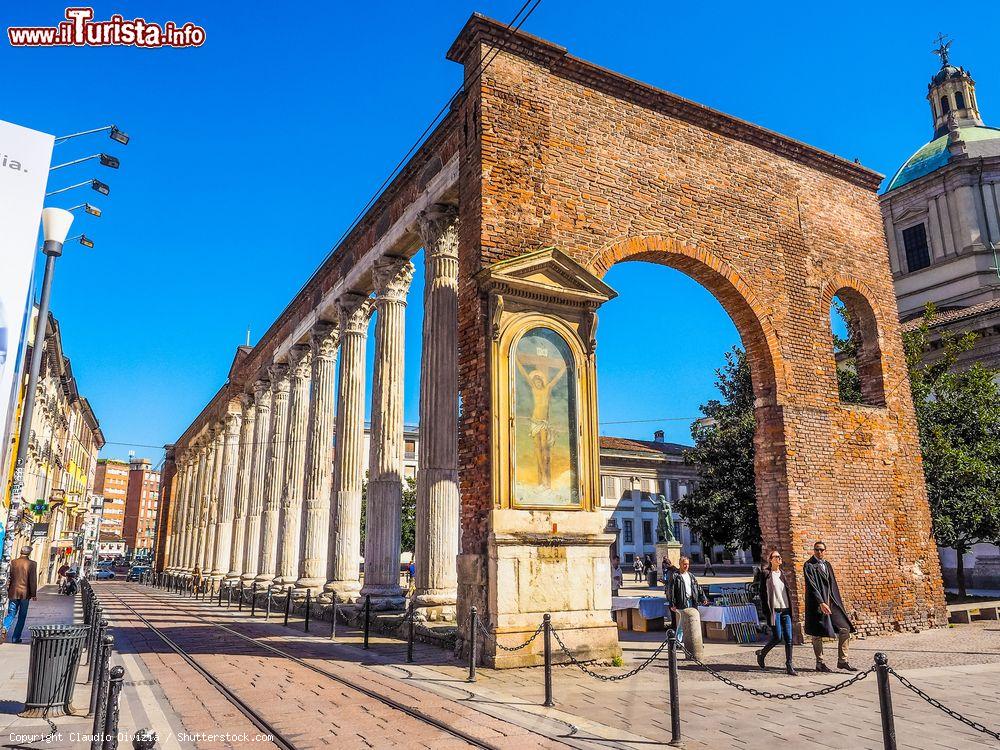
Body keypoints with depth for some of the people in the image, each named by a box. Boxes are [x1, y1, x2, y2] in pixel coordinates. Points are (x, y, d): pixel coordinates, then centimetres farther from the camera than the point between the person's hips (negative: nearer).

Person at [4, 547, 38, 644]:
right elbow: (33, 580, -8)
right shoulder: (32, 564, -9)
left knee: (11, 614, 11)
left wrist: (6, 591, 16)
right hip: (25, 593, -2)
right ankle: (16, 638, 11)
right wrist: (34, 594, -1)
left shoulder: (13, 563, 0)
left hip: (13, 593, 2)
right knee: (22, 616, 9)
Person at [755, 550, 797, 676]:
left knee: (789, 638, 0)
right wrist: (766, 612, -11)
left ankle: (789, 666, 4)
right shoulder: (766, 574, -4)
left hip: (785, 610, 5)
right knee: (777, 637, -6)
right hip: (774, 610, -5)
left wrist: (790, 610, 13)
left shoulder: (782, 574, 14)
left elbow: (787, 593, 19)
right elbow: (763, 594, -6)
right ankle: (761, 654, 17)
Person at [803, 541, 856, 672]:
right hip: (817, 603, -7)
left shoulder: (827, 565, 15)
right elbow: (812, 586, -16)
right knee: (818, 634, 1)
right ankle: (820, 663, 12)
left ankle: (842, 661, 11)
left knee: (845, 629, 1)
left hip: (832, 602, 7)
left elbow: (833, 585, 19)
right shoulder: (809, 566, -8)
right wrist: (821, 603, -24)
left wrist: (839, 603, 15)